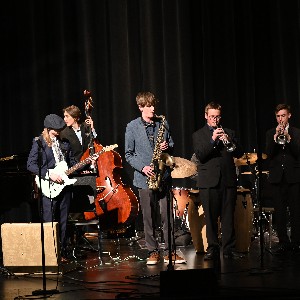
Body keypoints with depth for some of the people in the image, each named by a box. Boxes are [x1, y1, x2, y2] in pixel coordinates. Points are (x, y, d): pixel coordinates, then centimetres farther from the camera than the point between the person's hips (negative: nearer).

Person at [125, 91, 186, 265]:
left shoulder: (163, 124, 8)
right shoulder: (132, 127, 1)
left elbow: (171, 145, 18)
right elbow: (129, 154, 2)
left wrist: (167, 147, -6)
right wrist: (142, 167, -12)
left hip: (163, 176, 2)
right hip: (144, 178, -2)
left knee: (167, 215, 0)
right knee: (149, 217, 3)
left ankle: (170, 252, 6)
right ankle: (153, 252, 12)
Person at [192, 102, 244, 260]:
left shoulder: (229, 133, 16)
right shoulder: (198, 135, 8)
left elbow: (239, 154, 8)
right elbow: (200, 156, -6)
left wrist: (229, 141, -10)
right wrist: (213, 139, -17)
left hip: (228, 180, 2)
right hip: (209, 181, -2)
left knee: (228, 217, 2)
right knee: (210, 217, -1)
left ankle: (229, 248, 7)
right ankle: (212, 248, 6)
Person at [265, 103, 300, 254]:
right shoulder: (270, 133, 12)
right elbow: (268, 154, -2)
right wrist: (276, 137, -14)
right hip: (277, 178, 1)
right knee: (279, 212, 0)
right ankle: (283, 242, 6)